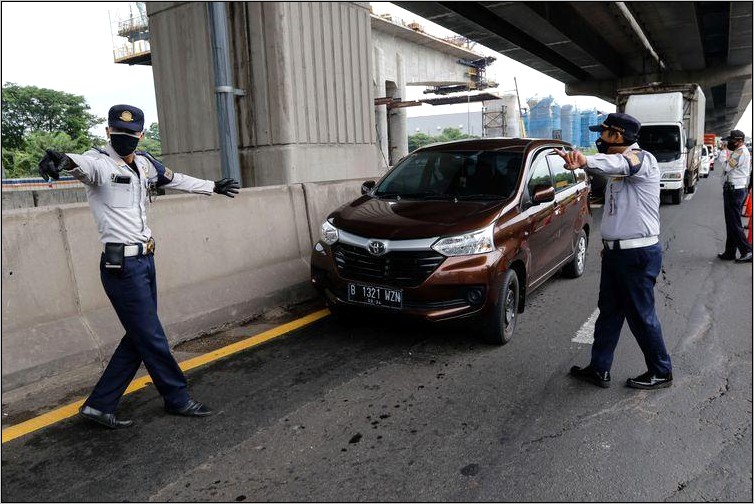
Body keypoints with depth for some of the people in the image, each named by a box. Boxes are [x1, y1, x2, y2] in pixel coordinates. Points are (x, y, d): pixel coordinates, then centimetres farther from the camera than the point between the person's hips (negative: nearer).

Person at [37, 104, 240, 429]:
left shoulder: (145, 163, 12)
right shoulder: (100, 162, -11)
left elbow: (176, 180, 28)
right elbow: (85, 164, -35)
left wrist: (213, 187, 39)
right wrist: (65, 160, -59)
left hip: (145, 259, 8)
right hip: (122, 265, -8)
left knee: (140, 338, 12)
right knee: (152, 338, 2)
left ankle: (99, 404, 23)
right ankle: (178, 399, 19)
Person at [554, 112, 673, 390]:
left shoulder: (642, 159, -16)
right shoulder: (618, 166, 14)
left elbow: (619, 164, -40)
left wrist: (586, 161, -61)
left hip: (638, 253, -9)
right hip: (615, 250, 9)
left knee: (641, 315, 3)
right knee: (609, 312, 13)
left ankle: (661, 372, 23)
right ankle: (599, 369, 23)